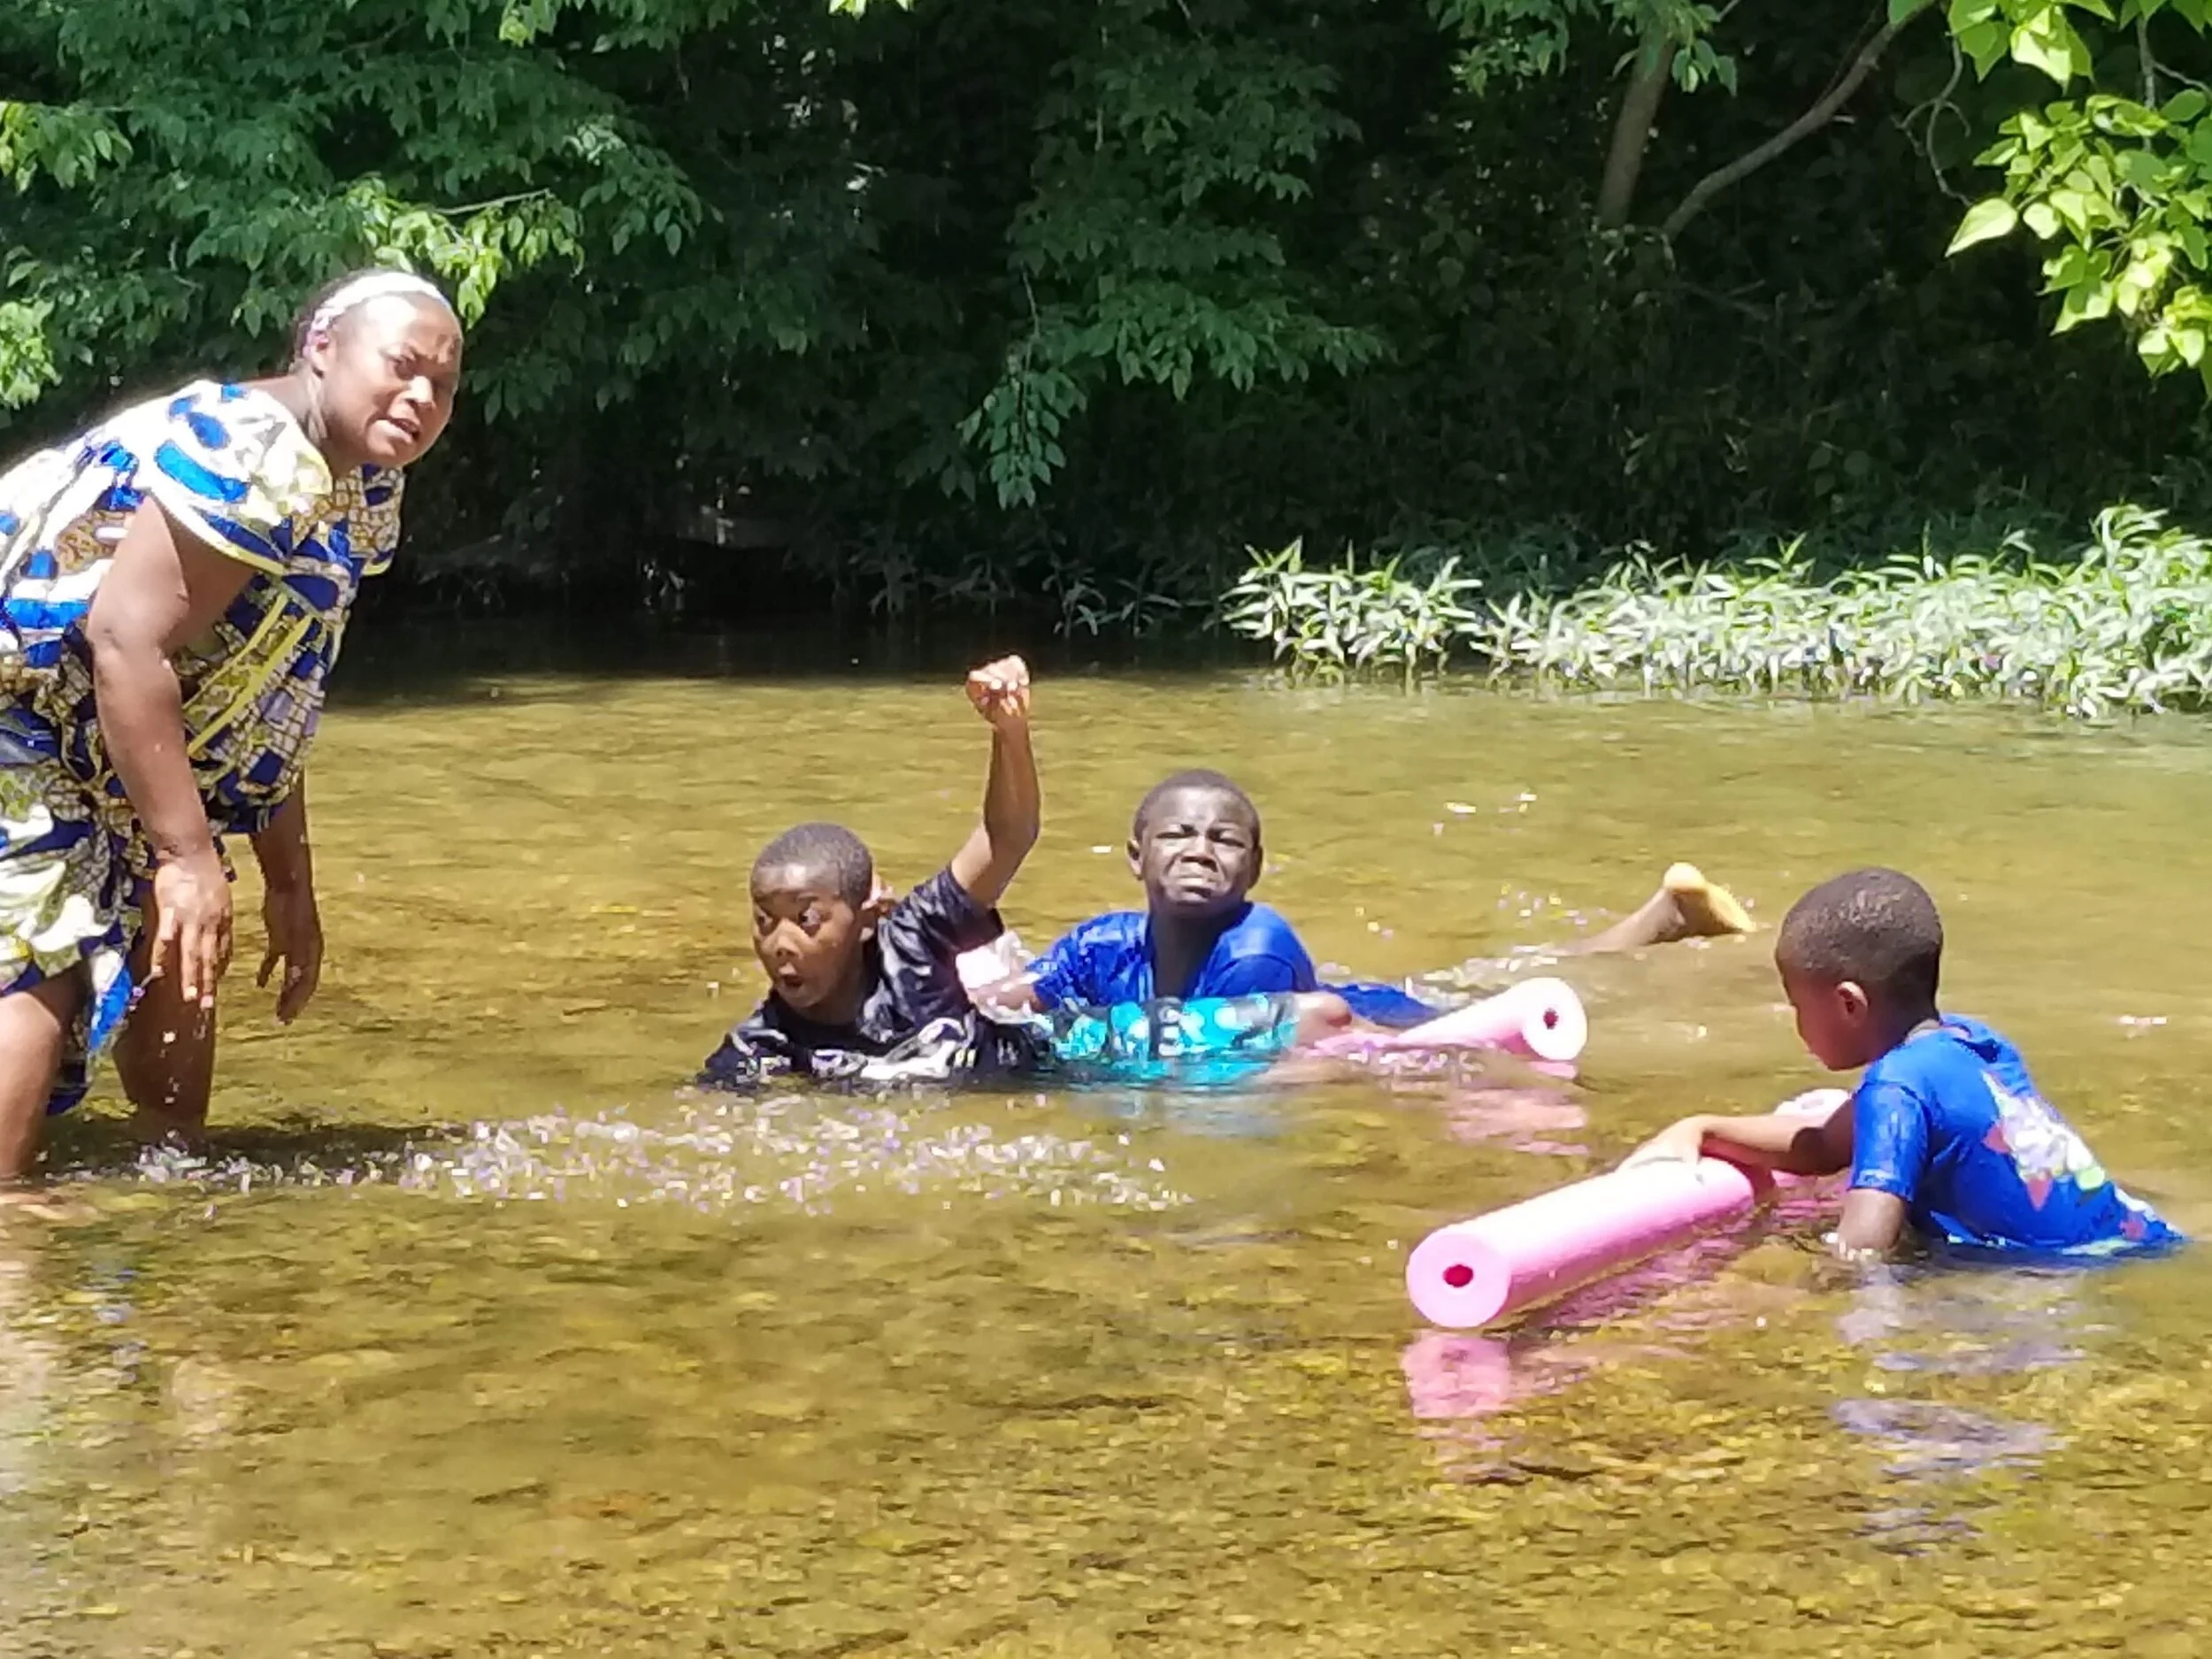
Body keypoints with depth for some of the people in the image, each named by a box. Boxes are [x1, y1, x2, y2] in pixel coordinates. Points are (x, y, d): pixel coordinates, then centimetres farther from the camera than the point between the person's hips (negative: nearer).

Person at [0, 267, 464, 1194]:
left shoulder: (357, 499, 7)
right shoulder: (251, 455, -25)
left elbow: (265, 700, 13)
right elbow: (125, 641, -32)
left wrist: (289, 884, 12)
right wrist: (188, 857, -31)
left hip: (91, 766, 11)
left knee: (174, 970, 15)